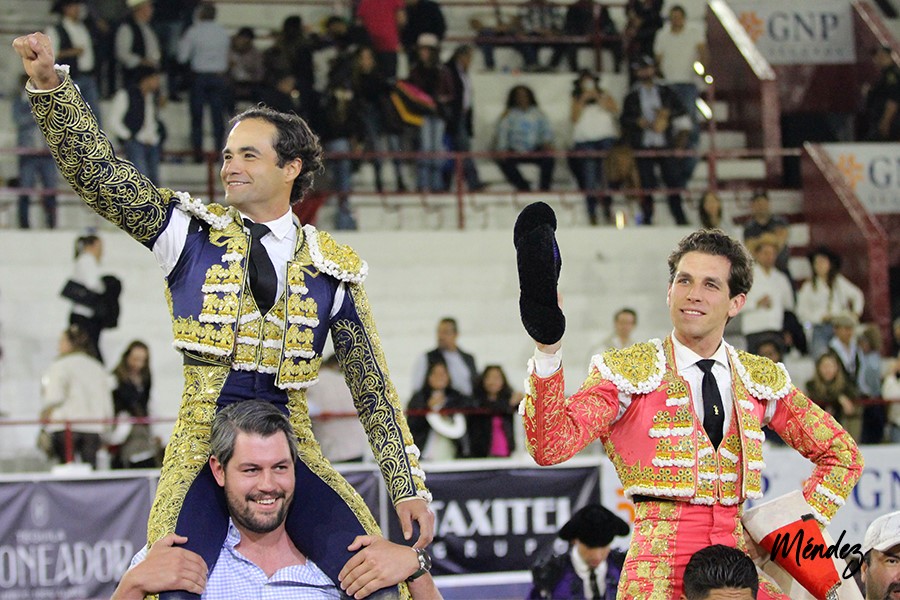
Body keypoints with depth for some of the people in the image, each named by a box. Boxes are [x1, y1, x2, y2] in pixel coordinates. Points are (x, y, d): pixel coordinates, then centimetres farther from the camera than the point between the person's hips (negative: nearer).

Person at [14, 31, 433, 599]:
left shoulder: (333, 268, 8)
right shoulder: (191, 230, 7)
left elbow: (374, 388, 10)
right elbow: (99, 172, -3)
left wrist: (410, 488, 5)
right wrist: (50, 84, -16)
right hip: (202, 445, -1)